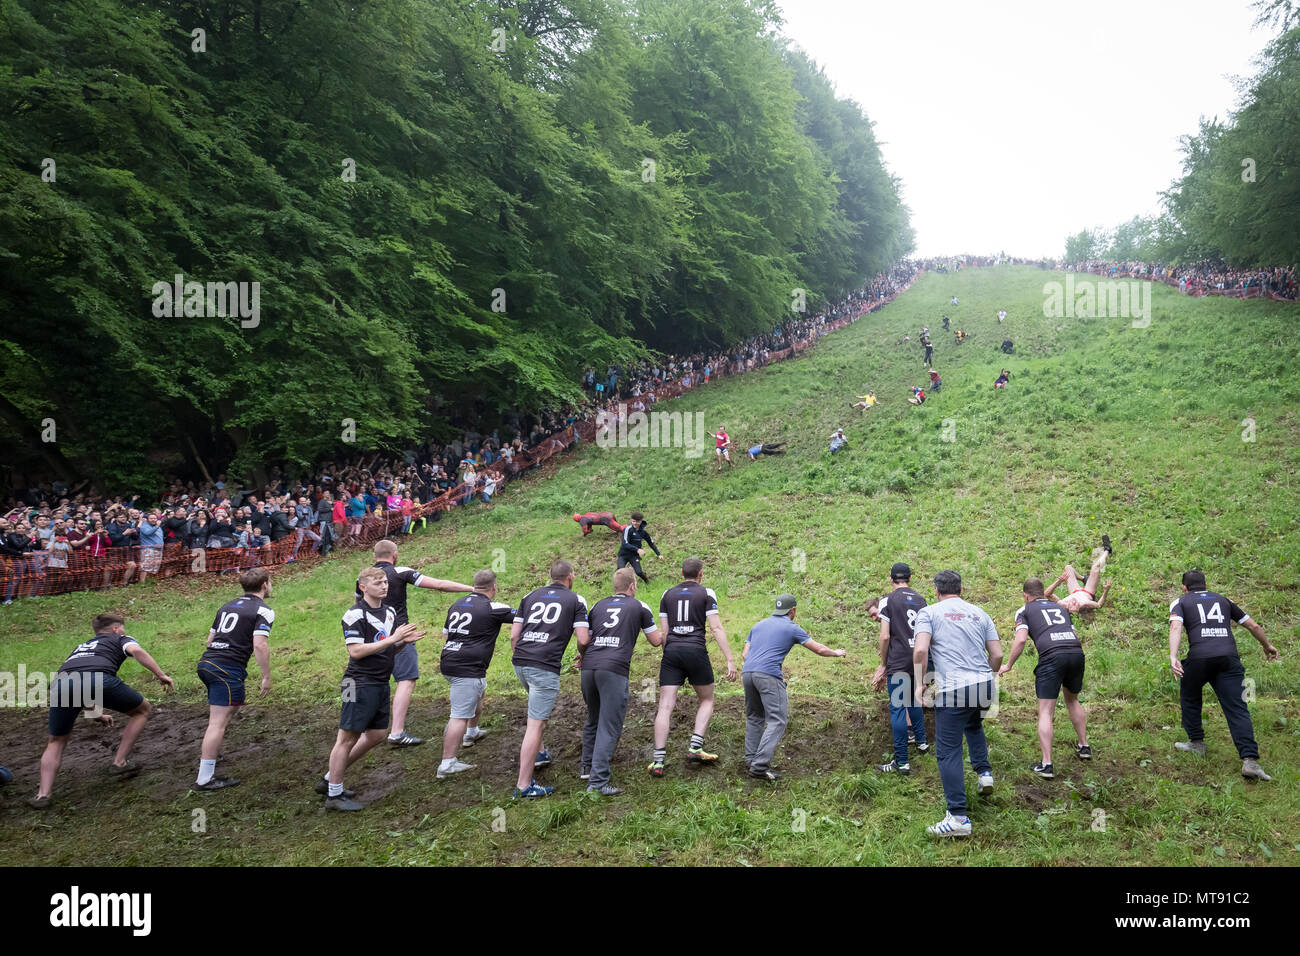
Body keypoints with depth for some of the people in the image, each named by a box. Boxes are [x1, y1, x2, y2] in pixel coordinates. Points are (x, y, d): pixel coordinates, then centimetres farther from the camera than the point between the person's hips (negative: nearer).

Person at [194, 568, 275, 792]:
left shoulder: (227, 606, 20)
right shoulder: (263, 610, -4)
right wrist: (266, 677, -12)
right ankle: (204, 779, -7)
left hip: (206, 662, 9)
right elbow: (259, 644, -16)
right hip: (229, 669, -8)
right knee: (219, 723, -7)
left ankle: (207, 753, 44)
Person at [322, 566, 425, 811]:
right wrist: (392, 639, -21)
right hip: (360, 683, -9)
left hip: (381, 683, 9)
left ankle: (331, 779, 27)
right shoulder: (355, 614, -13)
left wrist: (404, 640, -3)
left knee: (377, 734, 14)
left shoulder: (390, 612, 12)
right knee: (348, 737, -2)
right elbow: (356, 651, -20)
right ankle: (334, 795, 9)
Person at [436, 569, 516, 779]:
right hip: (467, 669, -9)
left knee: (479, 691, 33)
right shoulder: (492, 608, -11)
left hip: (449, 662, 9)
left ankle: (471, 733, 50)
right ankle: (447, 765, -8)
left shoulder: (457, 605, 12)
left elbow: (445, 634, 23)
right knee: (459, 716, -7)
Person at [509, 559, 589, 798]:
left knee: (541, 710, 33)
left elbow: (513, 635, 14)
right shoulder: (576, 600, 6)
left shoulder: (531, 596, 17)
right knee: (535, 724, -5)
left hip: (520, 662, 6)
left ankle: (540, 753, 41)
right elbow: (582, 639, -1)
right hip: (545, 666, -6)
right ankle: (524, 785, -5)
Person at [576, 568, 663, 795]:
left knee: (593, 721, 23)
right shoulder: (639, 607, 9)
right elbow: (656, 640, 14)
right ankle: (598, 781, -10)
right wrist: (664, 631, 36)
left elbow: (583, 641, 15)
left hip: (589, 667, 5)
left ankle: (587, 768, 33)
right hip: (614, 670, -5)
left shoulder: (598, 605, 18)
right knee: (609, 727, -4)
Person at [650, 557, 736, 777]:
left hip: (671, 651, 2)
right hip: (696, 651, -2)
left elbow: (663, 631, 11)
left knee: (665, 707, 0)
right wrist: (730, 660, -5)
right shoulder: (706, 593, 4)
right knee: (707, 700, 18)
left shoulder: (667, 594, 13)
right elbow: (716, 628, -4)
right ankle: (695, 748, 5)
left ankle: (658, 761, -4)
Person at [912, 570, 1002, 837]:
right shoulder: (979, 613, 16)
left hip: (953, 690, -5)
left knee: (948, 753, 1)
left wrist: (919, 683, -3)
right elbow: (997, 655, 12)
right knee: (974, 725, 36)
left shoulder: (929, 612, 3)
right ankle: (984, 771, 22)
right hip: (985, 686, 5)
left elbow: (921, 650, -12)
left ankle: (958, 818, 0)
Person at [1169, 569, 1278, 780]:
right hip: (1229, 657, 2)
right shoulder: (1222, 600, 27)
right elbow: (1253, 625, 31)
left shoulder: (1180, 602, 16)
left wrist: (1173, 657, -17)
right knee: (1237, 708, 0)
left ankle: (1196, 743, 28)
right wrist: (1268, 646, 49)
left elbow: (1176, 627, -5)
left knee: (1189, 699, 24)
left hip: (1199, 658, -2)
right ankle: (1250, 760, -13)